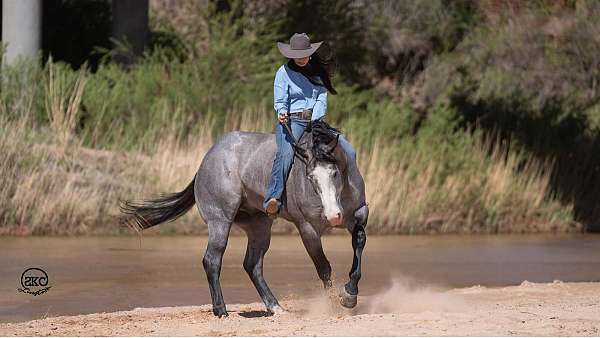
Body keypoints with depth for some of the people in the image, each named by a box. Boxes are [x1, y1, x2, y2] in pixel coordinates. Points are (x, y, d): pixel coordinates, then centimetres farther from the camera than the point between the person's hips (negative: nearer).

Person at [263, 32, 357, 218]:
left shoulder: (317, 72, 13)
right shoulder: (284, 72, 2)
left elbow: (322, 100, 3)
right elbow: (280, 101, -4)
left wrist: (315, 123, -14)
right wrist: (282, 114, -28)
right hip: (291, 122, -5)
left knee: (348, 151, -9)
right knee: (285, 154, -33)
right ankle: (273, 200, -46)